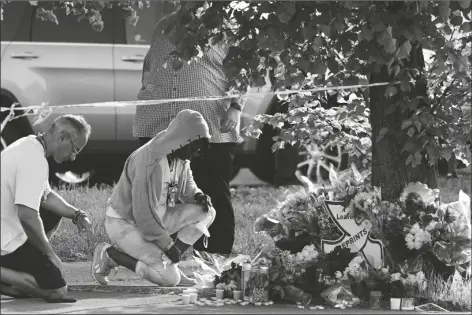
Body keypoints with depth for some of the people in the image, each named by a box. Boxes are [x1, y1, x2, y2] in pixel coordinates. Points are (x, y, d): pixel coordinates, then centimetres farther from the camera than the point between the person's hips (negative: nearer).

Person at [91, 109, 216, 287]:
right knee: (170, 278, -20)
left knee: (206, 212, -5)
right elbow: (143, 212, -29)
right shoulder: (150, 161, -30)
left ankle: (167, 263, 0)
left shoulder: (180, 157, -3)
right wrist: (167, 244, -20)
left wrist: (196, 195, -8)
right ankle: (108, 255, -4)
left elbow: (186, 184, 17)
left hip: (155, 218, 9)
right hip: (124, 223, -9)